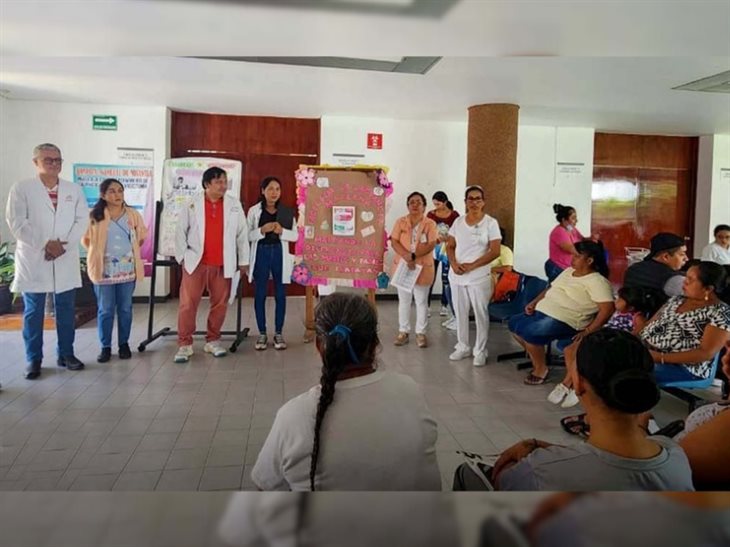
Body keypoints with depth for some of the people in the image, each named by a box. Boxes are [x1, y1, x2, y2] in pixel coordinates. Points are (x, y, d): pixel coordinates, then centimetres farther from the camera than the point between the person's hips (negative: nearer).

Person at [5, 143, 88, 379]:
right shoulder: (21, 189, 1)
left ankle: (66, 354, 19)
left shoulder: (74, 190, 10)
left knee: (66, 309, 7)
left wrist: (63, 245, -11)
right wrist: (46, 244, -15)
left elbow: (82, 220, 2)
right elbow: (17, 223, -8)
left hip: (66, 260, 3)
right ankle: (33, 359, 13)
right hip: (33, 259, -2)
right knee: (33, 311, 3)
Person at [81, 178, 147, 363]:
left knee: (125, 309, 9)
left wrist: (131, 250, 8)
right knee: (105, 310, 5)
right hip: (104, 270, -2)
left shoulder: (133, 215, 0)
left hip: (127, 269, 2)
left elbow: (142, 236, 15)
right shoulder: (95, 216, -5)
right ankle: (105, 347, 15)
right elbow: (85, 239, 6)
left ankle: (124, 344, 21)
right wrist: (97, 252, 2)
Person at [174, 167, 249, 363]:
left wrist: (243, 261, 7)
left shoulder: (234, 204, 5)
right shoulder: (192, 203, 1)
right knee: (188, 304, -2)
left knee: (219, 304, 7)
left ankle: (212, 341, 22)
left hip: (223, 264, 2)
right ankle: (184, 344, 8)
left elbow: (242, 234, 7)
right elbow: (181, 231, 5)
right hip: (195, 262, -1)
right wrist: (182, 256, 0)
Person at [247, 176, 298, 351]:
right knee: (260, 294, 4)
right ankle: (262, 333, 15)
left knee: (280, 294, 5)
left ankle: (278, 333, 15)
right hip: (261, 254, -1)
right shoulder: (254, 211, 1)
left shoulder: (287, 211, 4)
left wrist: (281, 231, -15)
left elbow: (295, 235, 3)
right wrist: (262, 230, -18)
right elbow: (247, 235, -2)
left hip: (279, 254, 1)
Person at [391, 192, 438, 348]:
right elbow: (394, 242, -7)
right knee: (404, 301, 10)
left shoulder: (430, 224, -3)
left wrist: (413, 256, -23)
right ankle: (403, 331, 21)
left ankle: (421, 333, 18)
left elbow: (431, 245, -13)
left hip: (422, 268, -1)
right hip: (402, 266, 2)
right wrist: (407, 257, -22)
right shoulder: (400, 222, 2)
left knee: (422, 302, 7)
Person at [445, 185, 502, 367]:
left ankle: (480, 351, 14)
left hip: (479, 277, -4)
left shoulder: (490, 223, -5)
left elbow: (495, 251, -10)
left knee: (481, 314, 2)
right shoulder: (458, 221, 8)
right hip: (457, 276, 4)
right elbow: (450, 246, 10)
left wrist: (472, 265, -17)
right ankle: (462, 347, 25)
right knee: (460, 313, 12)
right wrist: (454, 264, -9)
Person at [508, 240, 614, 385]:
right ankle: (535, 356, 20)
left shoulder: (597, 281, -11)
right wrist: (534, 302, 8)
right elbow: (550, 289, 24)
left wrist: (588, 331, -23)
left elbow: (608, 308, -20)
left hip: (564, 321, -9)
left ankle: (541, 369, -4)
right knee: (514, 323, 3)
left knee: (529, 333, -28)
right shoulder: (568, 271, 16)